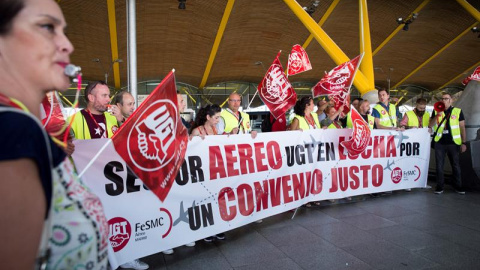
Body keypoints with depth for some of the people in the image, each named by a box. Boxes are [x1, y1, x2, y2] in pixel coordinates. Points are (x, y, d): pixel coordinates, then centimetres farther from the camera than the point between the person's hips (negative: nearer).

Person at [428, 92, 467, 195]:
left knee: (456, 165, 7)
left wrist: (464, 143, -1)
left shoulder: (458, 111, 2)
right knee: (439, 166, 5)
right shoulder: (436, 111, 6)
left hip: (453, 143, -1)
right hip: (440, 143, 1)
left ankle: (458, 186, 19)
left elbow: (462, 128, 3)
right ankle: (439, 186, 14)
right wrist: (438, 115, -15)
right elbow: (430, 125, -2)